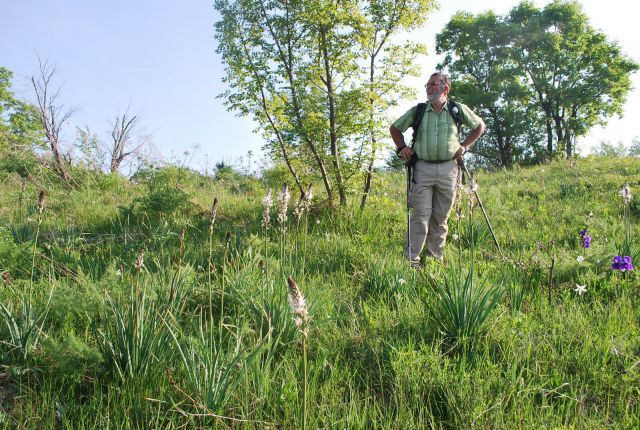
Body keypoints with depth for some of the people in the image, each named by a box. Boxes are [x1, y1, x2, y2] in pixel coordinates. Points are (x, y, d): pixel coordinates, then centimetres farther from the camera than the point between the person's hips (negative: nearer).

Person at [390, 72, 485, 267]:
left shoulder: (457, 109, 6)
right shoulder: (417, 111, 7)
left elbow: (480, 125, 19)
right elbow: (394, 128, 20)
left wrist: (464, 146, 9)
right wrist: (402, 147, 6)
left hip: (448, 168, 1)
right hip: (423, 168, -1)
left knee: (440, 218, 7)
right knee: (421, 214, -8)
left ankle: (435, 258, 17)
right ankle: (412, 259, -4)